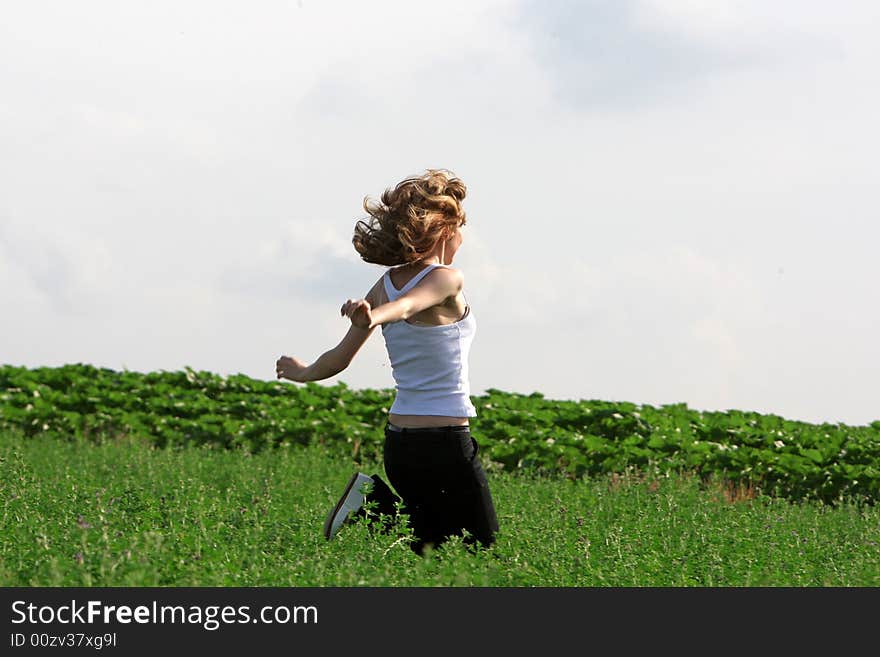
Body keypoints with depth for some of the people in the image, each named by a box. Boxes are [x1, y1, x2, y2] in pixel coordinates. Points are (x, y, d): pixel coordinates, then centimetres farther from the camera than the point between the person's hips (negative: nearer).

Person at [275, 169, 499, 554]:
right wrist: (371, 317, -53)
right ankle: (377, 507, -16)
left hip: (398, 443, 7)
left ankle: (374, 502, -5)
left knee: (433, 537, 23)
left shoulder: (386, 284, 7)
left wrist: (304, 373, 28)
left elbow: (340, 358, 9)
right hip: (446, 442, -7)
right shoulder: (448, 279, -11)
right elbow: (406, 306, -32)